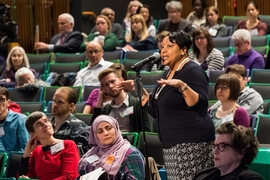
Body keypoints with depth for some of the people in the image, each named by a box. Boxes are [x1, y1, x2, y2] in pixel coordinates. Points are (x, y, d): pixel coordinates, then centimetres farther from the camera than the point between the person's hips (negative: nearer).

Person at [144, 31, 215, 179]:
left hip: (190, 142, -9)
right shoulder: (169, 73, 18)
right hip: (172, 143, 9)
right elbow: (156, 110, 22)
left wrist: (182, 86, -32)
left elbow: (200, 104, -20)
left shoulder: (193, 71, -8)